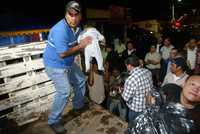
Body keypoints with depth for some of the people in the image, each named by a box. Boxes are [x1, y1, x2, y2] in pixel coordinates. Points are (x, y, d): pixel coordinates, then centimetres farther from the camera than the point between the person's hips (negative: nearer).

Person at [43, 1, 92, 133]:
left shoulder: (77, 27, -1)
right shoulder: (60, 30, -29)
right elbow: (63, 53, -30)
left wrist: (86, 43, -11)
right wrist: (81, 45, -21)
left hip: (69, 63, 9)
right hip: (55, 65, -9)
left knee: (81, 81, 17)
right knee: (64, 92, -13)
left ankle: (78, 105, 39)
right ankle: (53, 121, 11)